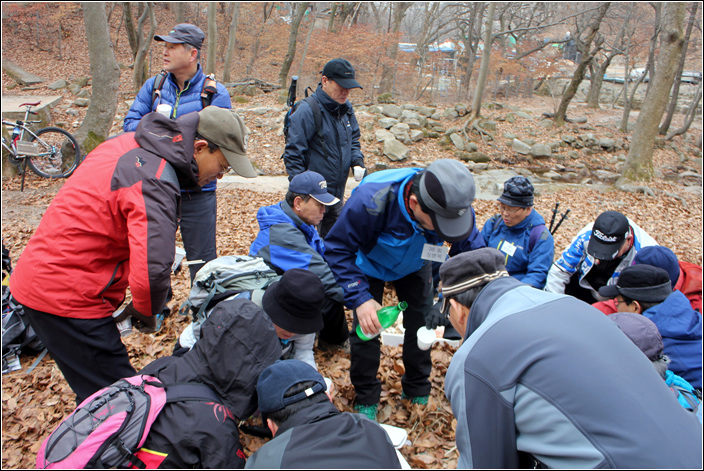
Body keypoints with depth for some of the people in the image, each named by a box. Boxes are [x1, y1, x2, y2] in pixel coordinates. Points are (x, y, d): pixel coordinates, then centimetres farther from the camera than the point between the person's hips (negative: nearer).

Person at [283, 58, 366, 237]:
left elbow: (353, 139, 21)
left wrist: (357, 159, 1)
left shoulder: (346, 108, 6)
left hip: (337, 194, 7)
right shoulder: (307, 111, -18)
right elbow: (293, 154, -17)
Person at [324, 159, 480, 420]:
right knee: (366, 327, -6)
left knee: (422, 323, 2)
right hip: (370, 264, -3)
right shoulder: (371, 201, -45)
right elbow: (337, 249, -34)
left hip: (414, 267, 3)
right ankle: (365, 397, 18)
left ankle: (418, 391, 28)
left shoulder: (457, 208, -33)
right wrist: (360, 298, -43)